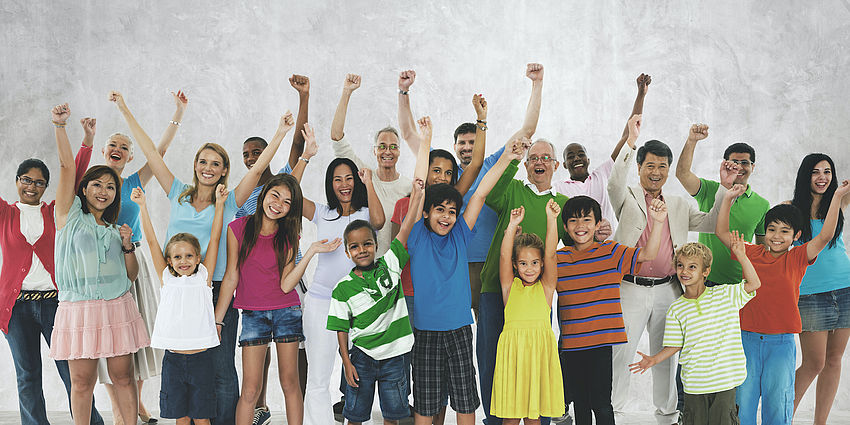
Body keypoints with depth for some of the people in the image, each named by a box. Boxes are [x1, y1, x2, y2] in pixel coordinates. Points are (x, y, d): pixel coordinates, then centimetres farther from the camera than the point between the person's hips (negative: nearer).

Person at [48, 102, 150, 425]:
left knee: (123, 377, 4)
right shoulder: (70, 216, 8)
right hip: (79, 310, -3)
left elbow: (131, 275, 16)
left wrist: (128, 247, -1)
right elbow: (67, 166, -3)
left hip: (118, 309, 3)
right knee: (82, 382, 0)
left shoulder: (114, 230, 17)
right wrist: (59, 125, -12)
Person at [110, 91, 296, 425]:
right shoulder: (179, 195, 9)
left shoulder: (229, 202, 4)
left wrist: (280, 134, -14)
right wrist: (125, 111, 12)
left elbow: (258, 168, -5)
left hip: (215, 293, -2)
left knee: (221, 372, -1)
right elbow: (151, 153, 10)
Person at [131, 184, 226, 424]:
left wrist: (219, 204, -6)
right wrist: (142, 206, -2)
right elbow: (152, 241, 2)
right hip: (173, 358, 1)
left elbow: (214, 238, -1)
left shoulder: (204, 276, 3)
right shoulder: (167, 279, 6)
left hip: (200, 358, -1)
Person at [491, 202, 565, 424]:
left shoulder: (545, 287, 7)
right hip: (512, 349, 0)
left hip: (539, 350, 0)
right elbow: (504, 256, -5)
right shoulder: (510, 286, 7)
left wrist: (551, 219, -15)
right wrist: (513, 226, -16)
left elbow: (550, 254, -4)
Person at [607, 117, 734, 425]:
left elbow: (710, 223, 10)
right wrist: (630, 139, -24)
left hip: (667, 291, 4)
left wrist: (725, 188, 0)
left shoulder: (679, 206, 16)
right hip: (630, 289, -4)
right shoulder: (627, 198, 3)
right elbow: (616, 182, -18)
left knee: (666, 356, 12)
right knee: (620, 354, -1)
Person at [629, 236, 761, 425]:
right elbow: (675, 345, 6)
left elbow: (754, 283, -6)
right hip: (694, 384, 1)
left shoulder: (725, 294, 1)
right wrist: (655, 359, -8)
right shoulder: (676, 309, 3)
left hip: (725, 381, -1)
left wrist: (741, 255, -14)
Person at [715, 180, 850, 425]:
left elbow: (825, 236, -13)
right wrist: (729, 198, 4)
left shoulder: (797, 258, -1)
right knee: (743, 398, 8)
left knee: (777, 401, 7)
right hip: (747, 339, 1)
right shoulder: (752, 253, 3)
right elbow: (722, 232, 8)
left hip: (781, 343, -1)